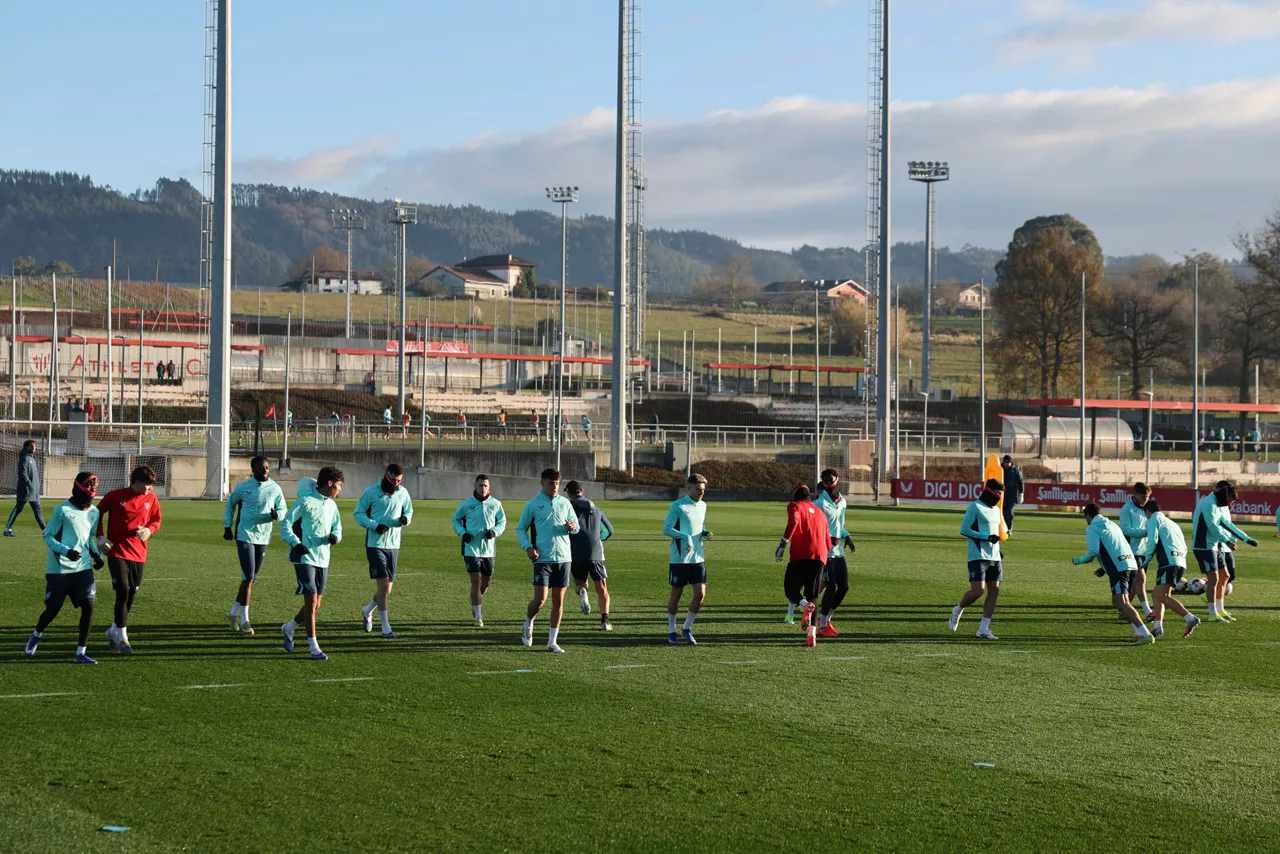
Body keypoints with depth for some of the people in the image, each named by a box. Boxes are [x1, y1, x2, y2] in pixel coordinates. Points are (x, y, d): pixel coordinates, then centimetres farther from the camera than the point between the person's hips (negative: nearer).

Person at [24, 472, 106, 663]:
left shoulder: (93, 512, 6)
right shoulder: (62, 510, -11)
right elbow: (48, 536, -7)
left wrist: (96, 554, 4)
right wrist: (66, 551, -22)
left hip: (83, 568, 5)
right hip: (59, 569, -4)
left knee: (88, 606, -8)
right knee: (53, 608, 4)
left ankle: (81, 652, 0)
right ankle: (36, 635, 36)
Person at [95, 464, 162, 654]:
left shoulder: (151, 499, 1)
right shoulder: (115, 496, -7)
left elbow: (156, 520, 13)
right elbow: (98, 513, 6)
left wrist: (149, 529, -10)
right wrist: (100, 537, -2)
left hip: (138, 554, 4)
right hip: (117, 551, -4)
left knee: (131, 594, 9)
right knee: (123, 591, -13)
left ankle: (114, 631, 30)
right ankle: (122, 637, -7)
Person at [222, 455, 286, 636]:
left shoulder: (275, 489, 2)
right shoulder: (243, 487, -3)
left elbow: (283, 509, 13)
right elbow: (230, 504, 13)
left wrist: (276, 515, -11)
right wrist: (227, 526, 8)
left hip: (263, 537, 4)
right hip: (245, 535, -4)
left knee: (251, 578, 11)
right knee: (248, 577, -10)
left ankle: (234, 611, 29)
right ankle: (244, 620, -3)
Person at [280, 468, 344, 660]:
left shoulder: (331, 505, 11)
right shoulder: (305, 501, -11)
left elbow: (337, 526, 23)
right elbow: (286, 523, -9)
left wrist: (335, 536, -1)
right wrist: (295, 543, -23)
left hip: (322, 559, 8)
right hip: (304, 557, -8)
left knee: (316, 606, 10)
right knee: (311, 601, -12)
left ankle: (288, 628, 35)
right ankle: (314, 648, -8)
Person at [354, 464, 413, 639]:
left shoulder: (403, 493, 4)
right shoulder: (371, 492, -9)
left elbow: (409, 511, 17)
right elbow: (358, 513, -3)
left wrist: (405, 519, -8)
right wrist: (375, 525, -19)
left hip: (393, 545, 5)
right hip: (375, 543, -5)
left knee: (386, 590, 10)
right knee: (383, 585, -12)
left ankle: (367, 611, 39)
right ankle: (386, 627, -6)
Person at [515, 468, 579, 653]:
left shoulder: (564, 503, 9)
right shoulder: (533, 504, 0)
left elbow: (576, 526, 16)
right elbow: (520, 528, 6)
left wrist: (572, 527, -8)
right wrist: (528, 547, -9)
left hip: (563, 557, 4)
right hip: (542, 559, -4)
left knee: (558, 600, 4)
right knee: (540, 599, -12)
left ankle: (552, 642, 10)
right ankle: (528, 625, 19)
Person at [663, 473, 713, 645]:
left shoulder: (702, 506, 11)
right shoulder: (677, 506, -10)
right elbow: (666, 529, -13)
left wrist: (706, 534, 1)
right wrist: (685, 536, -24)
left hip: (698, 558, 6)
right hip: (679, 558, -6)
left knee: (701, 594, -2)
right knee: (676, 594, 3)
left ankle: (687, 628, 14)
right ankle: (671, 630, 20)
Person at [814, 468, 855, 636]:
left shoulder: (842, 502, 10)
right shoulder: (820, 503, -15)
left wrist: (846, 536, 6)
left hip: (838, 552, 8)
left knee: (844, 587, 7)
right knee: (831, 587, -9)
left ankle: (826, 618, 24)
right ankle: (823, 626, 2)